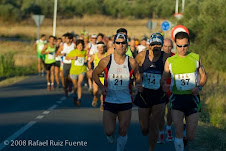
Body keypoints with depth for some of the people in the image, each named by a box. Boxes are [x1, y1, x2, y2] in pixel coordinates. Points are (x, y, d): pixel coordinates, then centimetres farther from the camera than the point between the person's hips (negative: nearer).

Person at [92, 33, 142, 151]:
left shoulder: (131, 62, -4)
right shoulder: (106, 61, -6)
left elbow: (137, 76, 13)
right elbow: (95, 74, 8)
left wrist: (138, 84, -9)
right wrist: (101, 87, -7)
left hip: (126, 101, 1)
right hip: (109, 100, -1)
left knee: (123, 132, 2)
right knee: (109, 131, -4)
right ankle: (110, 135, 32)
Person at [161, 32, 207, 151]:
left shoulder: (196, 58, 6)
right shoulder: (170, 61, 4)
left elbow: (203, 76, 14)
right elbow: (163, 79, 9)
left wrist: (199, 87, -7)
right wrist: (164, 85, -15)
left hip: (192, 98, 1)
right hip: (177, 98, -1)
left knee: (191, 137, 3)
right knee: (178, 131, -19)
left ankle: (184, 140, 38)